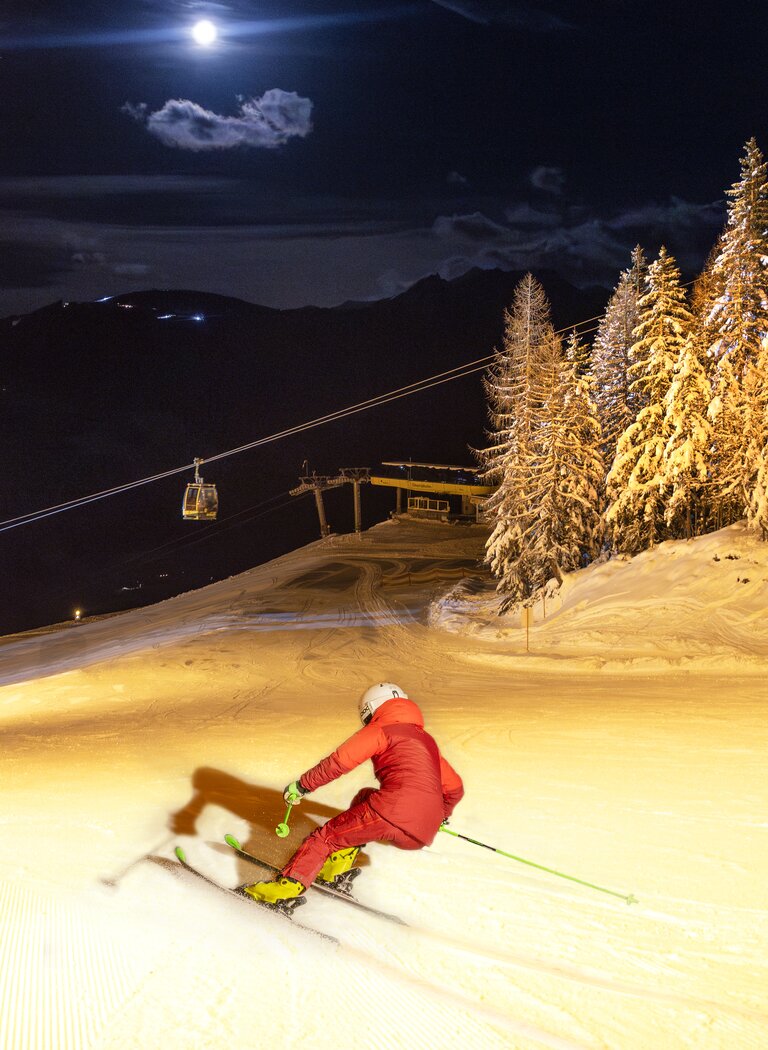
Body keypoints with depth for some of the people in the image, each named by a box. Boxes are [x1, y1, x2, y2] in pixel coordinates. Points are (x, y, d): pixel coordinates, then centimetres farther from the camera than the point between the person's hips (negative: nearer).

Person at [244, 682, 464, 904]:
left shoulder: (380, 730, 11)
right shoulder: (427, 740, 29)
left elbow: (339, 761, 0)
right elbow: (455, 788, 34)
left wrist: (301, 785, 8)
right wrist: (441, 816, 52)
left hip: (392, 809, -7)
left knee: (327, 836, 8)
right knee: (365, 797, 31)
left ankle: (289, 884, -9)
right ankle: (338, 867, 20)